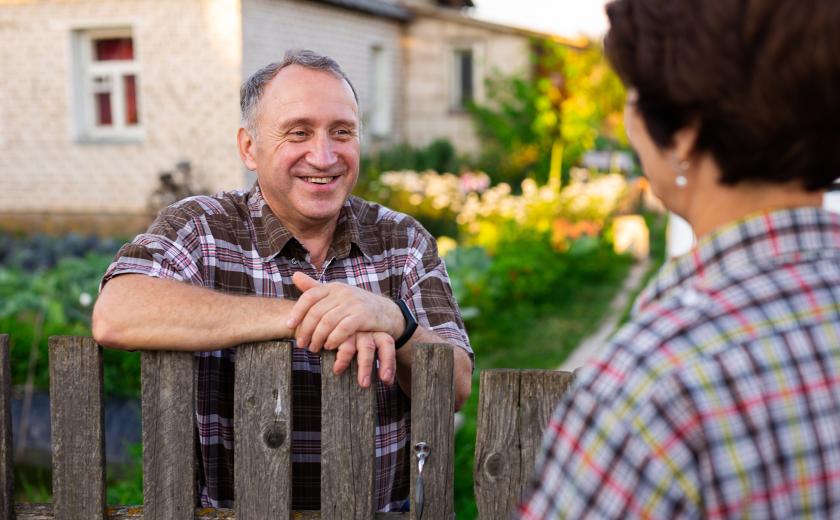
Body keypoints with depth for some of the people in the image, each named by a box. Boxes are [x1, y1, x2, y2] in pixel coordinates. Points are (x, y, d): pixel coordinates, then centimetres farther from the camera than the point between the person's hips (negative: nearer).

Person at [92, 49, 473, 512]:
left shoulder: (405, 242, 5)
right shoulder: (198, 229, -3)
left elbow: (457, 387, -2)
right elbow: (115, 317, -21)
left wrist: (393, 320, -23)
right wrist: (298, 317, -23)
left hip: (386, 510, 3)